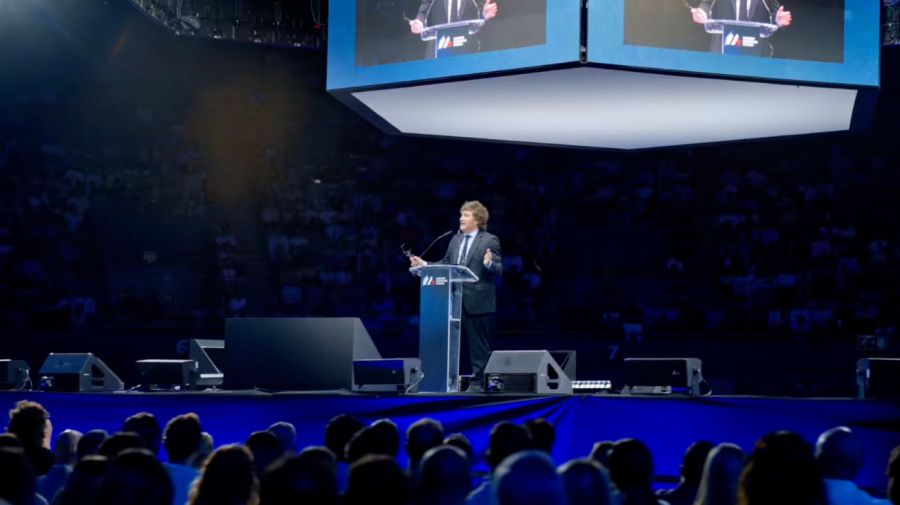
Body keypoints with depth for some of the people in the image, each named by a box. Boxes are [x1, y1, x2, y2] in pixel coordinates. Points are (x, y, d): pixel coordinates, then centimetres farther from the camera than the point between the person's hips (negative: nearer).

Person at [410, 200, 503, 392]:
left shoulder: (489, 240, -4)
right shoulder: (455, 240, 15)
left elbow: (498, 269, -10)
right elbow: (445, 264, 17)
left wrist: (489, 264, -31)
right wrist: (424, 265, 7)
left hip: (477, 301, -6)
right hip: (455, 300, 6)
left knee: (478, 344, 1)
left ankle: (478, 381, 7)